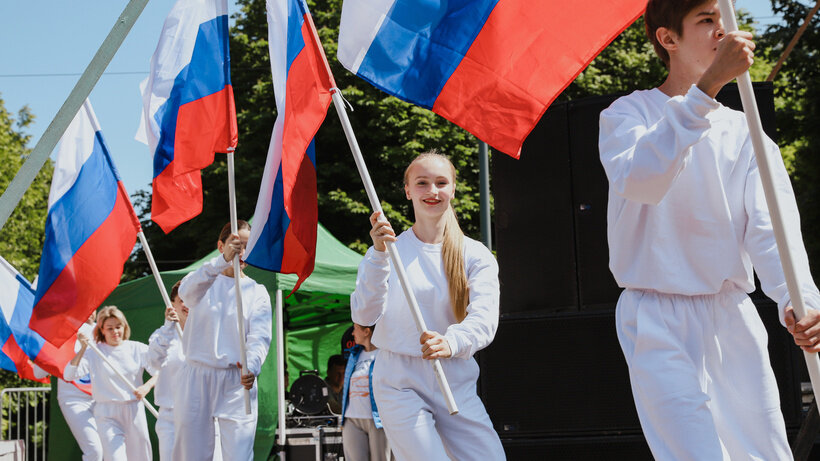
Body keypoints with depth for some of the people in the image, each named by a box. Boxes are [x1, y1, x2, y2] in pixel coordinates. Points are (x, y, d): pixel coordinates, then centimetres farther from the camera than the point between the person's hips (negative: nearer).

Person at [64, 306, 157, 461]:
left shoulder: (137, 349, 4)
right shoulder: (93, 353, 0)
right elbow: (68, 375, -10)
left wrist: (147, 387, -19)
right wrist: (83, 348, -16)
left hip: (134, 412, 3)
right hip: (107, 415, -3)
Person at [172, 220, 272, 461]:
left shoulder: (257, 292, 8)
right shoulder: (205, 281, 7)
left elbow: (260, 336, -5)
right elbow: (187, 290, -19)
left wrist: (251, 366, -27)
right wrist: (223, 260, -35)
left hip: (237, 382, 0)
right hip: (197, 378, 1)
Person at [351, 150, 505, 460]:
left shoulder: (476, 255, 2)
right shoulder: (391, 250, 1)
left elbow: (485, 319, -14)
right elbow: (363, 316, -12)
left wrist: (451, 342, -36)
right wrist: (379, 254, -25)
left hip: (457, 384, 2)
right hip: (400, 384, -2)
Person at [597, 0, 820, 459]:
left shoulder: (745, 133, 9)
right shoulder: (629, 113, -1)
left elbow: (772, 228, -6)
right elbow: (639, 180, -25)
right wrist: (707, 86, -31)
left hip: (734, 319, 4)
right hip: (660, 322, -4)